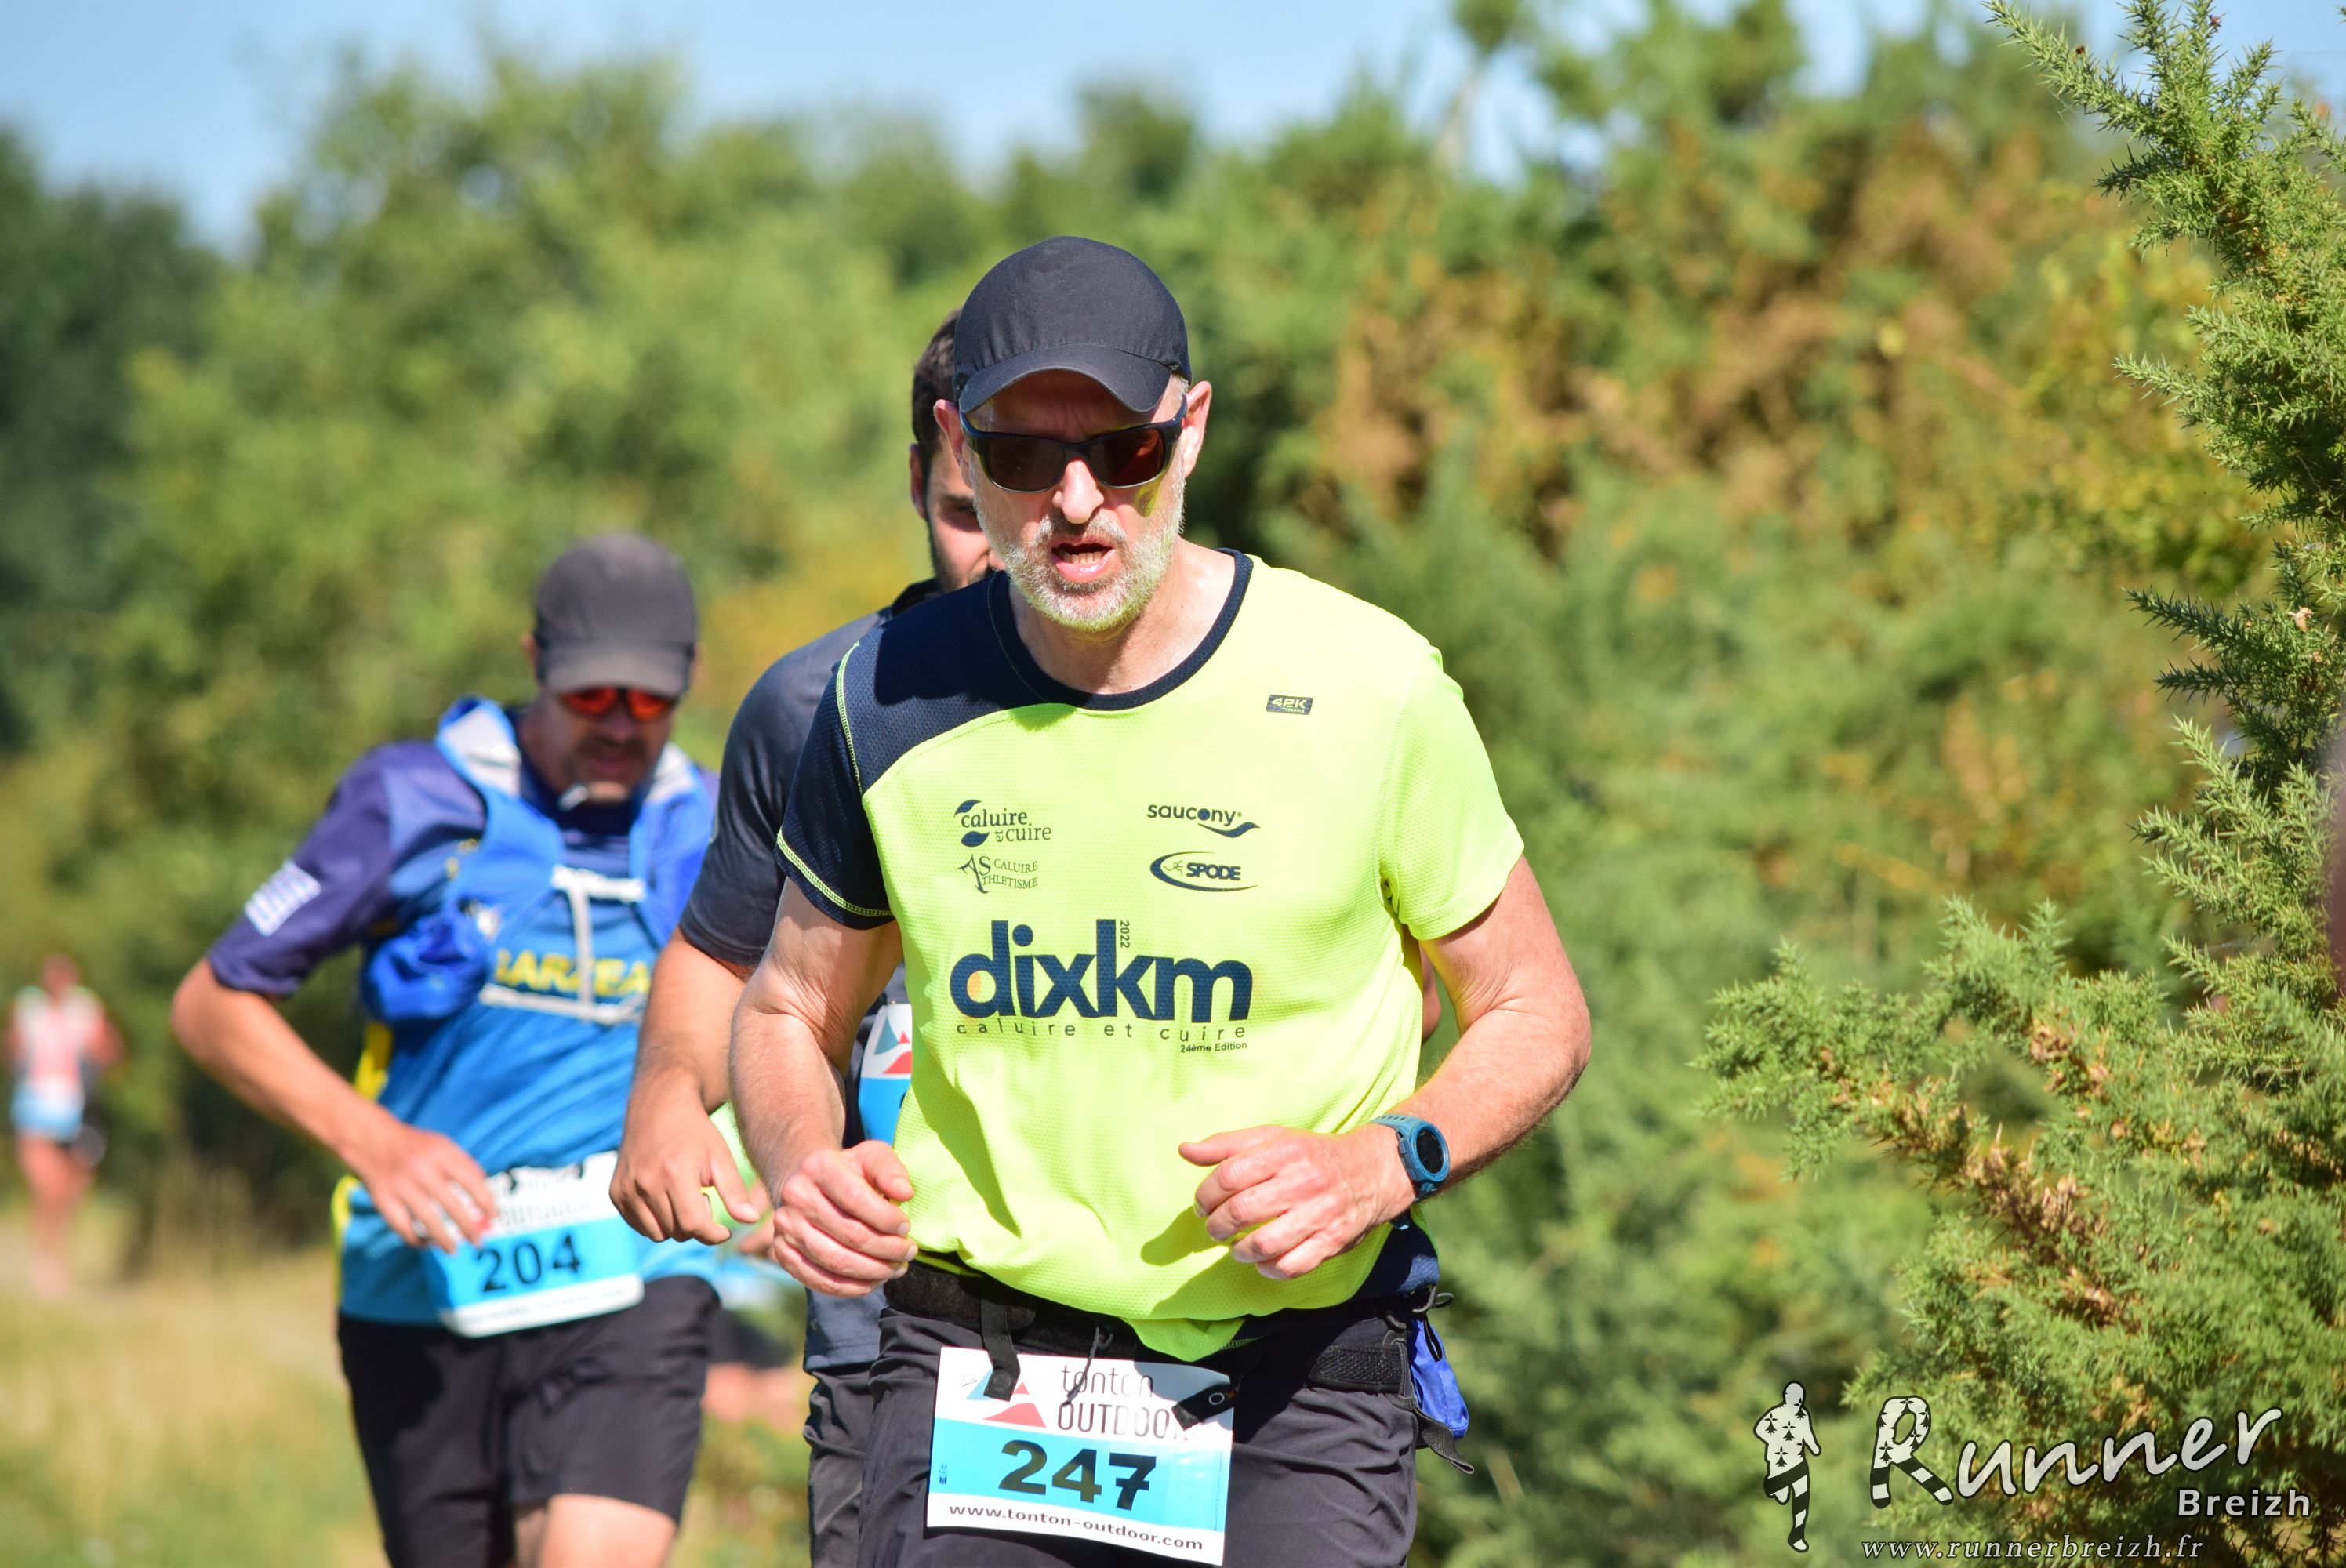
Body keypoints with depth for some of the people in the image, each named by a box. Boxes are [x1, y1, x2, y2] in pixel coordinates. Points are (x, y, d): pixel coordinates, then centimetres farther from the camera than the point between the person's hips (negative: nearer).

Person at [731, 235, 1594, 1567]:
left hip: (1296, 1392, -1)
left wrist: (1385, 1164, -14)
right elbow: (791, 1014, 15)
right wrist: (805, 1167, -7)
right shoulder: (893, 698, 1)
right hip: (973, 1386, 2)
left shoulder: (1367, 686, -6)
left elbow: (1536, 1016, 5)